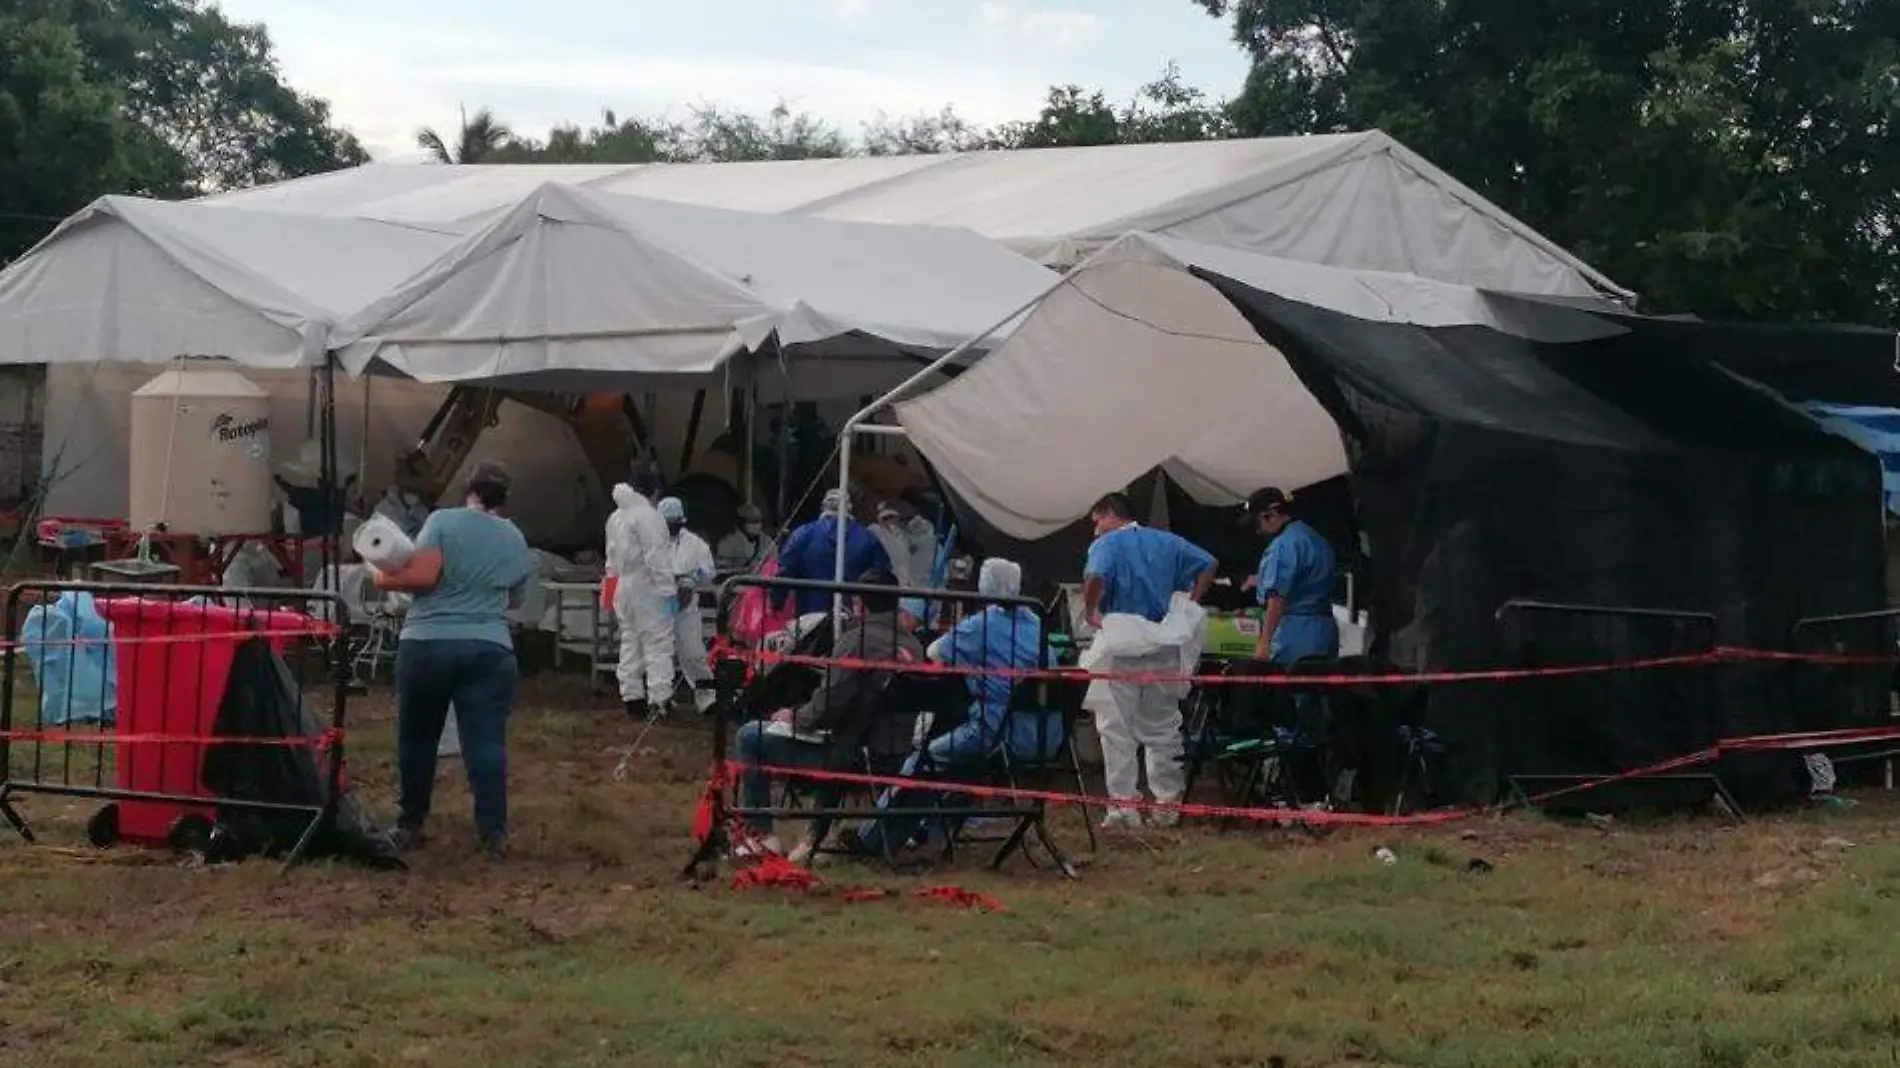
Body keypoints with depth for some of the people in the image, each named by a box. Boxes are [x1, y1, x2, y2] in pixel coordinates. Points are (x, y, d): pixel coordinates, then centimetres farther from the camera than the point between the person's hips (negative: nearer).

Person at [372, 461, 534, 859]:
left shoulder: (443, 521, -2)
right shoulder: (516, 541, 13)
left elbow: (423, 575, -14)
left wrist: (387, 578, 3)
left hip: (426, 644, -2)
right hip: (489, 649, 2)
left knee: (416, 739, 12)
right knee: (487, 742, 0)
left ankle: (409, 826, 21)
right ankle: (494, 834, -4)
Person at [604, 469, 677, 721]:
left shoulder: (615, 517, 13)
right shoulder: (648, 515, -15)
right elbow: (656, 557, -20)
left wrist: (616, 582, 19)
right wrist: (669, 589, -19)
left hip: (623, 588, 9)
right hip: (648, 589, -9)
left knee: (630, 642, 14)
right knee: (658, 644, -6)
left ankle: (632, 698, 16)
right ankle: (658, 700, -12)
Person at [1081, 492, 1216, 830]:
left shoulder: (1107, 544, -6)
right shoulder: (1166, 542, 13)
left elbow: (1095, 577, -26)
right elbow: (1207, 564, 14)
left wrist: (1090, 611, -11)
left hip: (1120, 649, -5)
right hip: (1164, 650, 5)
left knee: (1116, 729, -1)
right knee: (1162, 728, 13)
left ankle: (1124, 806, -7)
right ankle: (1167, 805, 13)